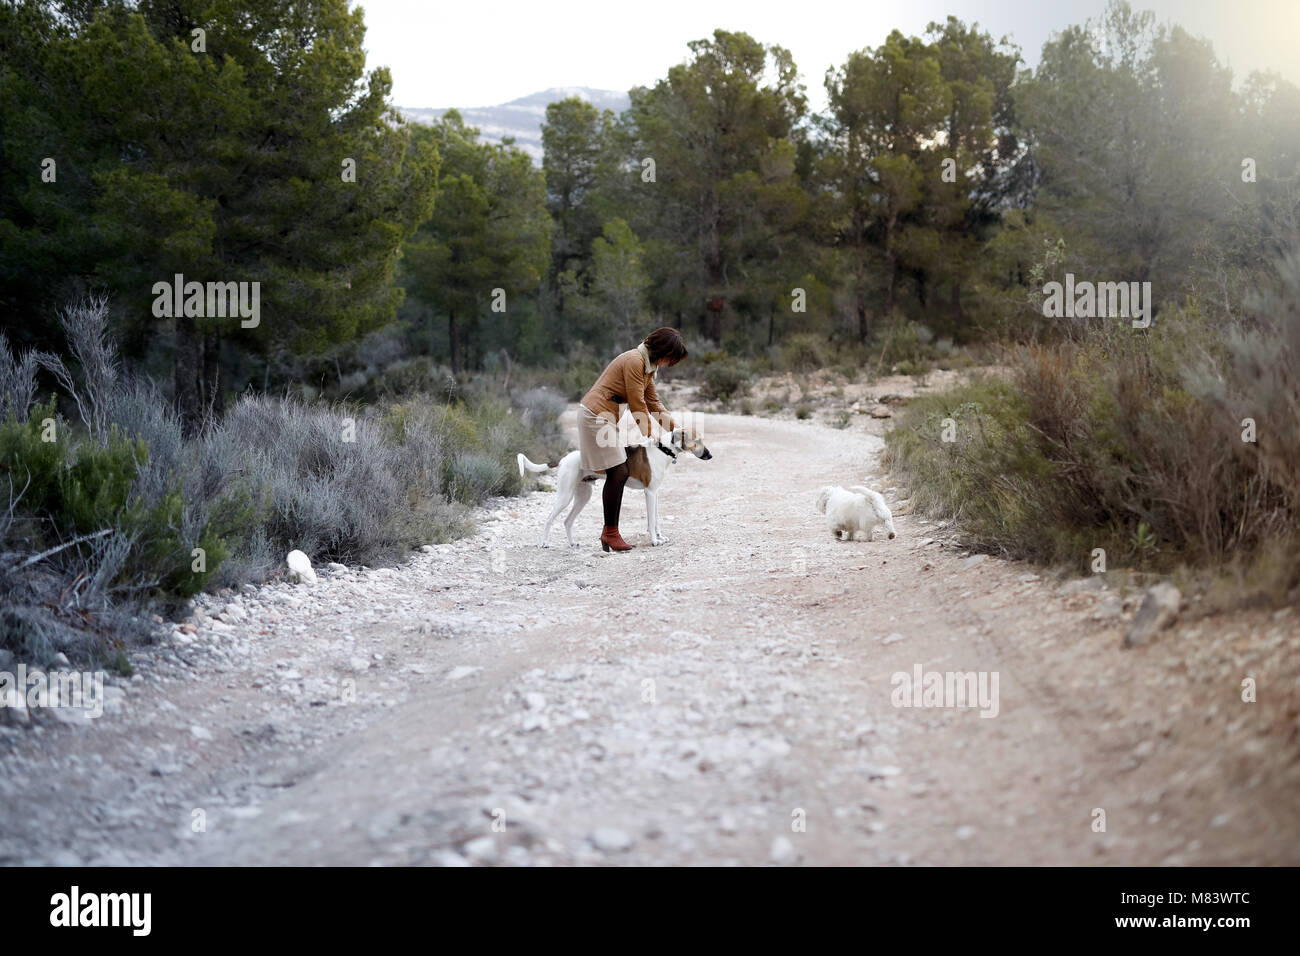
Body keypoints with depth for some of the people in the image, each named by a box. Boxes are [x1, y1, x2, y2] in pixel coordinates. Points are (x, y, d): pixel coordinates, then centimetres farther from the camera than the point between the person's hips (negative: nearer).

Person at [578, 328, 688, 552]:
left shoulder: (648, 365, 13)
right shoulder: (634, 361, -18)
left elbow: (653, 401, 19)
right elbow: (637, 405, -16)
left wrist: (675, 429, 15)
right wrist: (649, 435, -7)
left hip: (606, 417, 10)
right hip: (595, 415, -10)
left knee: (619, 475, 7)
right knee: (617, 473, -11)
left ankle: (609, 531, 12)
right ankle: (611, 533, -5)